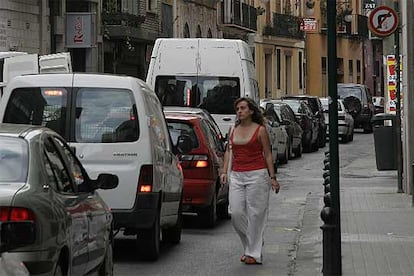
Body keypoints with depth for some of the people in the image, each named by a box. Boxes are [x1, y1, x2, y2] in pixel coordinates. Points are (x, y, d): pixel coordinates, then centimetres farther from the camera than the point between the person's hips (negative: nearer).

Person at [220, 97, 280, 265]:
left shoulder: (260, 130, 0)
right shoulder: (233, 130, 12)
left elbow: (267, 154, 1)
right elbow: (229, 151, 16)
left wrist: (272, 177, -2)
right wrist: (224, 171, 3)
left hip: (257, 175, -4)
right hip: (237, 175, 4)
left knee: (255, 214, -3)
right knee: (236, 213, -2)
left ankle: (254, 253, 3)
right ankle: (250, 245, 17)